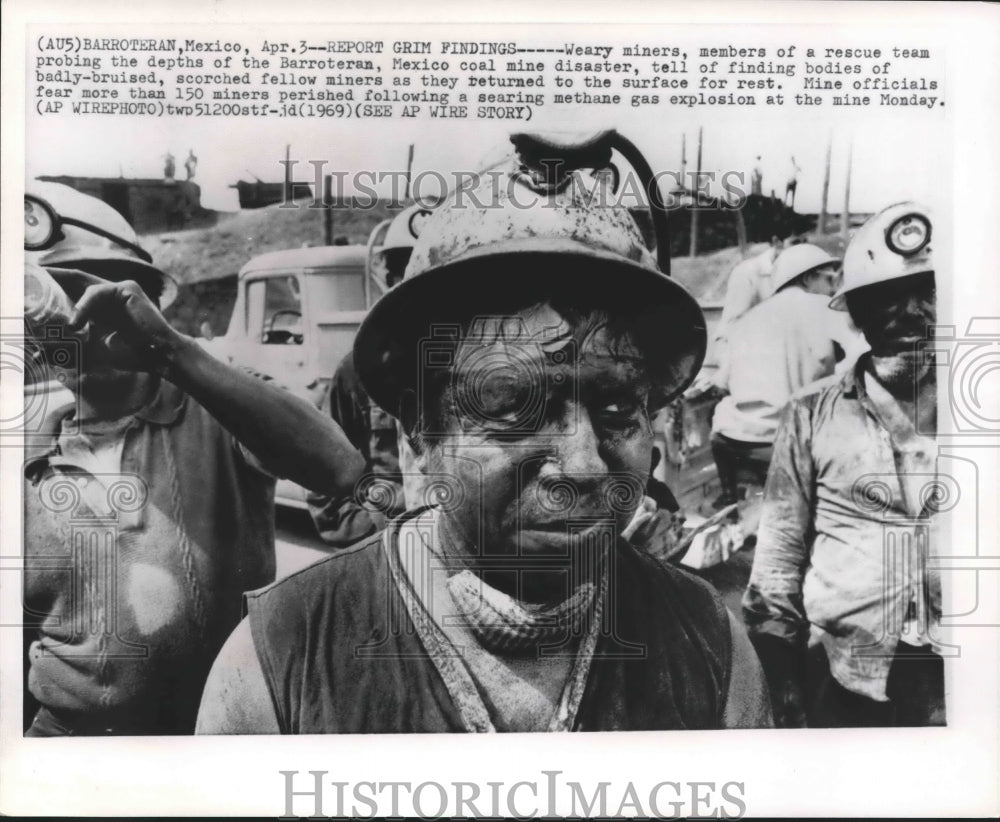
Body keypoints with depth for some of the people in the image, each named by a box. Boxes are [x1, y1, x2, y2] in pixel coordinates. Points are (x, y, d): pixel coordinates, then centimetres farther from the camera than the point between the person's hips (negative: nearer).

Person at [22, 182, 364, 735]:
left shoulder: (215, 417, -10)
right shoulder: (31, 462, 2)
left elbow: (338, 471, -30)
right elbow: (19, 625, 9)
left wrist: (170, 351, -32)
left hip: (226, 726, -2)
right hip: (64, 731, 3)